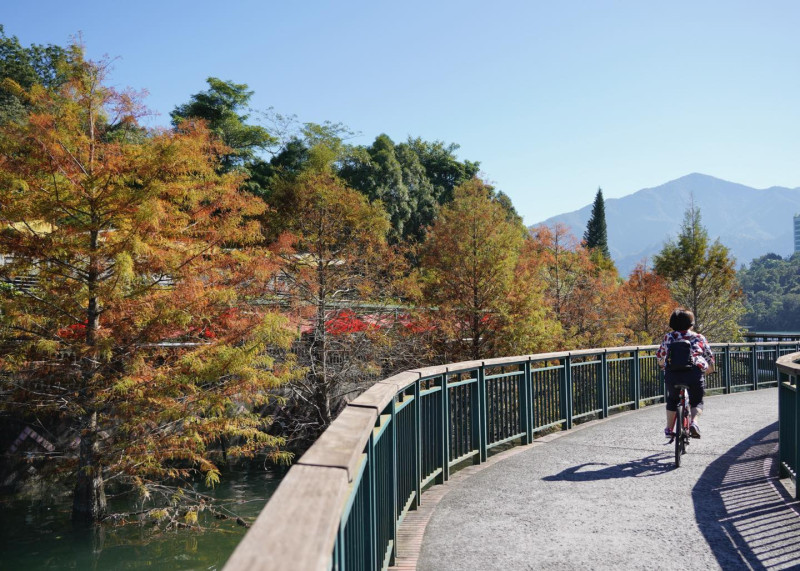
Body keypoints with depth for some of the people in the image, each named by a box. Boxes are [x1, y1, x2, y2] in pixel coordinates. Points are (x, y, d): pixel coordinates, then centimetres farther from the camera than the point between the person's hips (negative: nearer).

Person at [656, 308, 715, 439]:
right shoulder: (699, 337, 12)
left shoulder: (668, 337, 14)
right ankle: (694, 422, -8)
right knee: (697, 400, 18)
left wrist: (663, 365, 45)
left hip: (672, 373, 1)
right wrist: (709, 369, 39)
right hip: (695, 373, -1)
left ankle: (669, 429, 20)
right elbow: (710, 357, 19)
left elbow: (659, 357, 24)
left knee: (672, 400, 24)